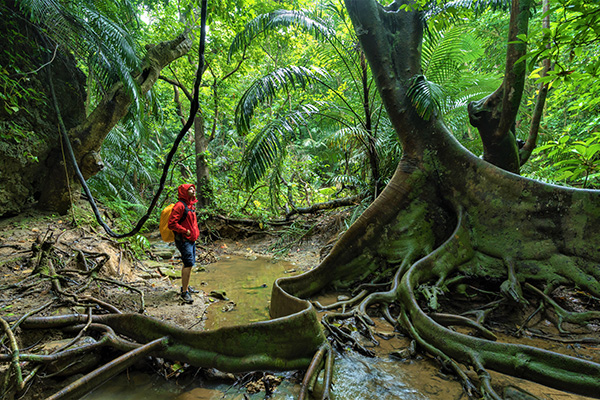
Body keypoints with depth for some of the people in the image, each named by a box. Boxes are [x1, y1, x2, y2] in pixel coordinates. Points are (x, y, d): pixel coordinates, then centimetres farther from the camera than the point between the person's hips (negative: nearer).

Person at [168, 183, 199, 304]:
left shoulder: (191, 205, 14)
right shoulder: (180, 205, -16)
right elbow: (171, 224, -21)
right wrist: (185, 231, -17)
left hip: (191, 239, 10)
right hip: (183, 240, -10)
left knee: (189, 264, 17)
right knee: (188, 264, -14)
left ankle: (185, 287, 31)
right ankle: (184, 292, -8)